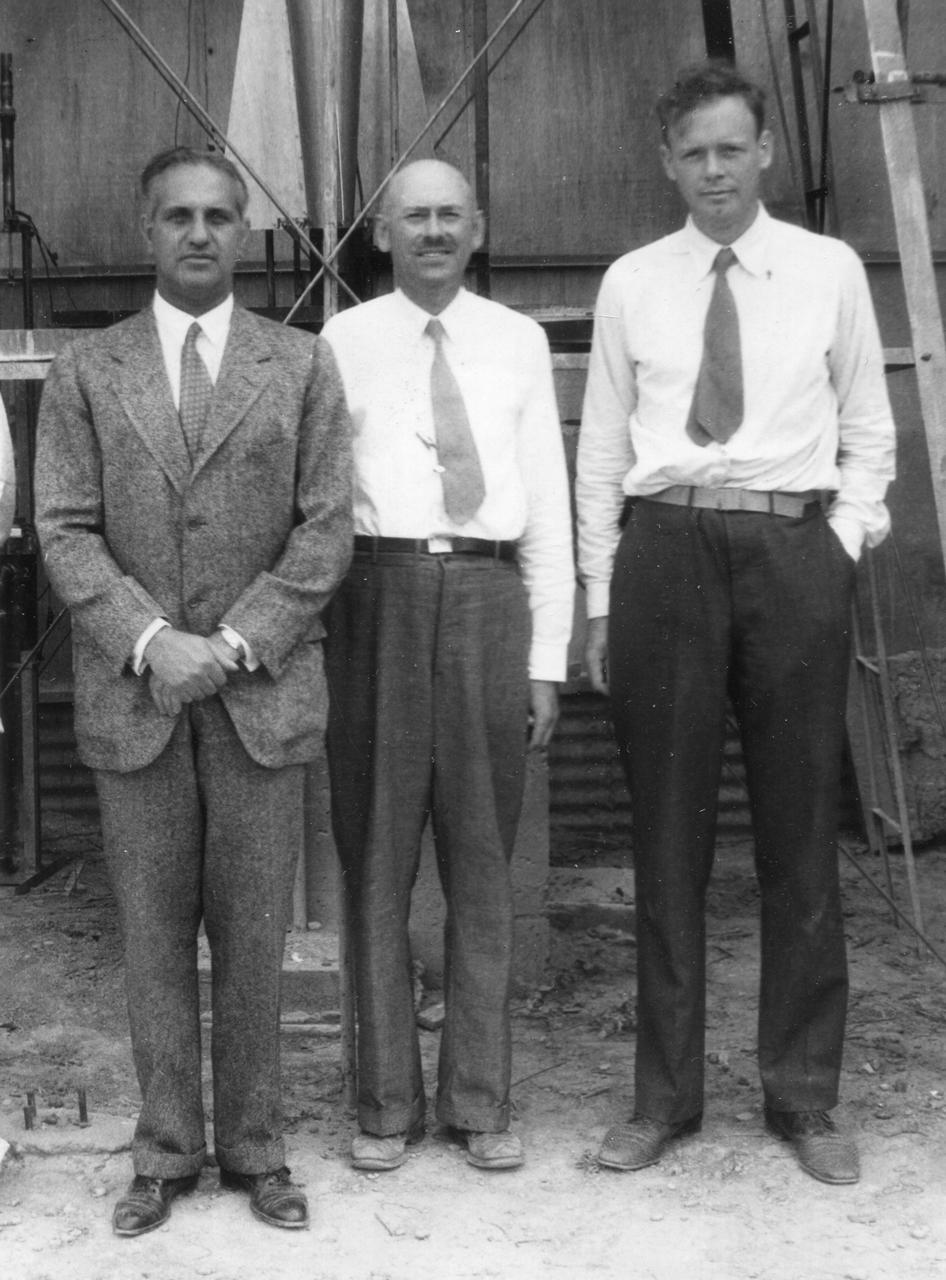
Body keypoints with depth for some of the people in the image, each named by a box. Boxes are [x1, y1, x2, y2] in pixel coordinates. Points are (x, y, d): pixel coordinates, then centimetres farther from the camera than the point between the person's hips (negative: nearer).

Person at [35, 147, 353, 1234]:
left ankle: (252, 1147, 19)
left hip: (261, 691, 0)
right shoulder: (86, 371, 8)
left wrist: (236, 643, -11)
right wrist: (149, 640, -13)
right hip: (130, 695, 1)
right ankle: (165, 1151, 19)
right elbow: (64, 529, 1)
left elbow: (325, 528, 0)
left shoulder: (301, 366, 7)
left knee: (253, 933, 5)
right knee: (153, 934, 7)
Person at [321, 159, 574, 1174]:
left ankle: (480, 1100, 18)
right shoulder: (344, 343, 7)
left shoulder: (517, 342, 11)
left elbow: (547, 503, 9)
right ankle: (387, 1100, 17)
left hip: (487, 596, 1)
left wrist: (547, 657, 4)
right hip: (379, 593, -1)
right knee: (376, 859, 4)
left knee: (482, 863, 7)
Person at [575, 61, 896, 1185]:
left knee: (800, 828, 4)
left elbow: (868, 431, 12)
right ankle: (664, 1094, 16)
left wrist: (845, 541, -3)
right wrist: (600, 600, 6)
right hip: (666, 546, 1)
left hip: (795, 547, 0)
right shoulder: (631, 283, 9)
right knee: (667, 831, 4)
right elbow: (601, 449, 10)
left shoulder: (829, 271, 8)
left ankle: (804, 1097, 17)